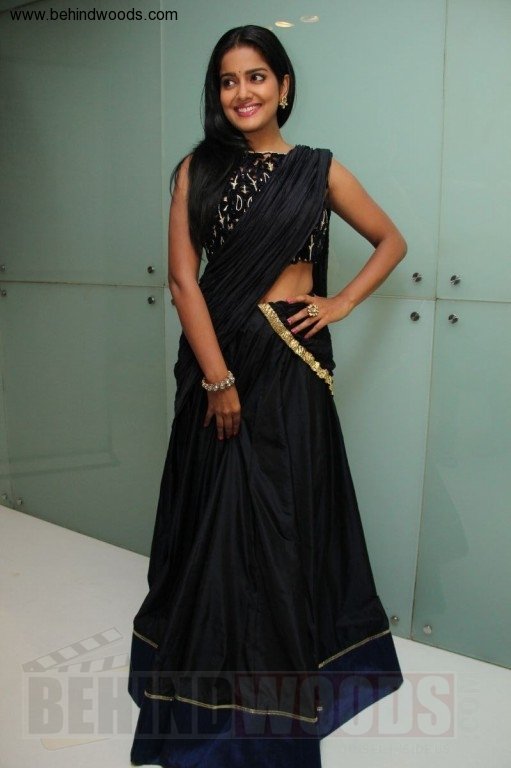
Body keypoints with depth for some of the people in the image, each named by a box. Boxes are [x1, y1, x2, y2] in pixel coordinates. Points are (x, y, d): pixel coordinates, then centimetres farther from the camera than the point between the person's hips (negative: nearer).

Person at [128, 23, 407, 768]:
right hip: (217, 355, 1)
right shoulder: (198, 169, 2)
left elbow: (392, 241, 13)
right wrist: (218, 378, -12)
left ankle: (281, 681, 27)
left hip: (293, 361, 0)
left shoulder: (319, 169, 4)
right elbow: (183, 278, -5)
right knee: (216, 519, 8)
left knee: (286, 518, 7)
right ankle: (213, 680, 30)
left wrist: (340, 303, -1)